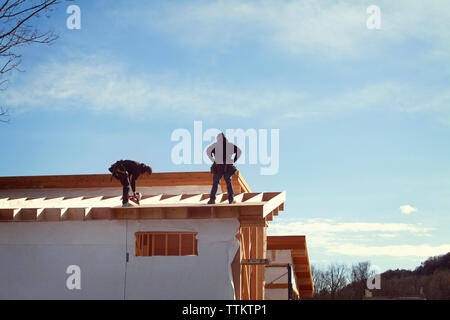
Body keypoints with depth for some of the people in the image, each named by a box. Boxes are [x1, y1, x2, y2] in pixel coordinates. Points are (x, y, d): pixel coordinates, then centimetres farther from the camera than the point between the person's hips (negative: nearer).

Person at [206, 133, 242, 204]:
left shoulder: (216, 145, -1)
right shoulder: (230, 145, 6)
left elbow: (208, 151, -12)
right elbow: (239, 151, 3)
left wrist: (212, 160, -6)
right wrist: (234, 160, 3)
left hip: (219, 167, -2)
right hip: (228, 167, 2)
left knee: (215, 183, 4)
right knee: (229, 183, 12)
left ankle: (212, 199, -2)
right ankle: (231, 199, 5)